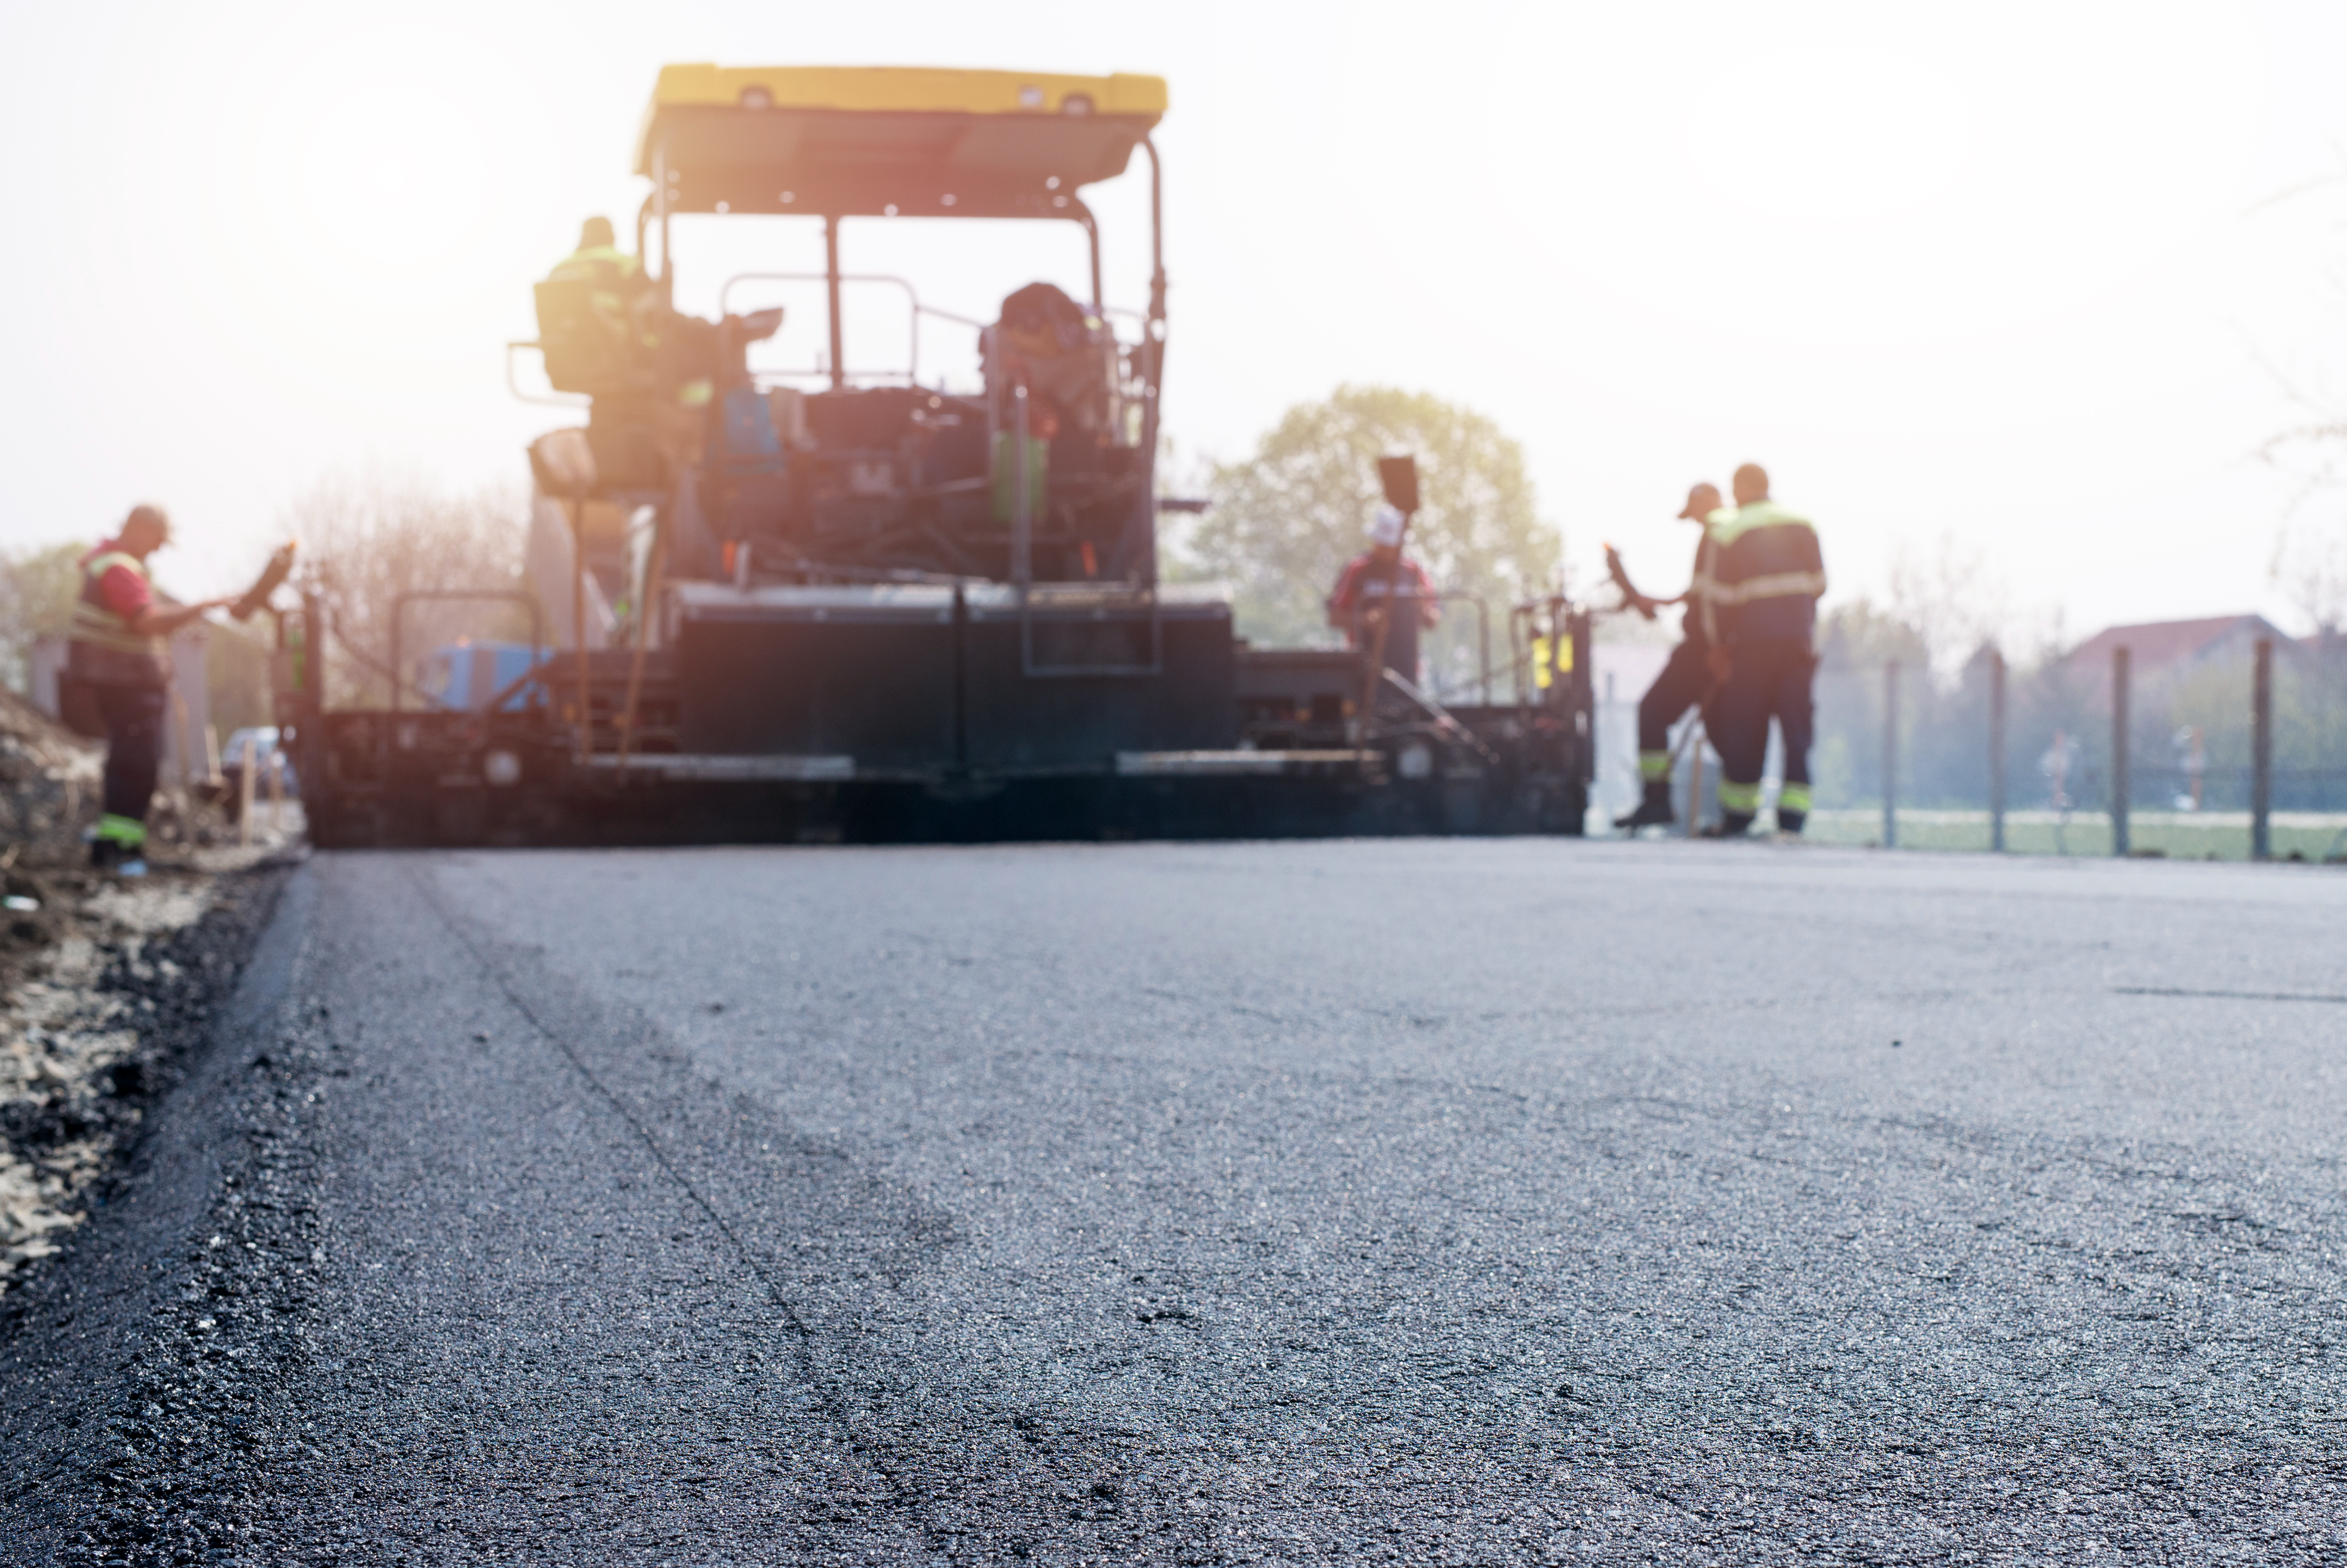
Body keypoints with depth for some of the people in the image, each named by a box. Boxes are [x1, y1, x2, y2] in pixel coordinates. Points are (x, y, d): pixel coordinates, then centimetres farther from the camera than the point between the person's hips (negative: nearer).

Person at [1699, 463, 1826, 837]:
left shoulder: (1728, 530, -2)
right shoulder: (1802, 524, 10)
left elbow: (1720, 595, -4)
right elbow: (1819, 582, 11)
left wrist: (1719, 644, 4)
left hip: (1753, 638, -3)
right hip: (1799, 636, 3)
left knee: (1744, 726, 4)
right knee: (1797, 725, 3)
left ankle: (1738, 814, 9)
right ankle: (1793, 815, -2)